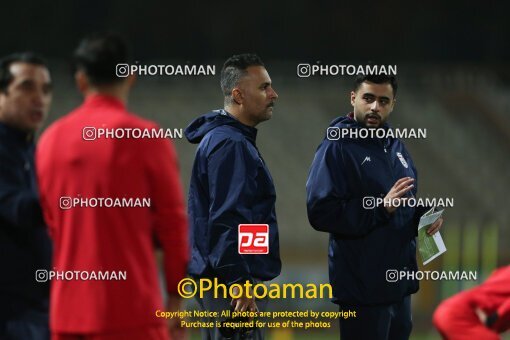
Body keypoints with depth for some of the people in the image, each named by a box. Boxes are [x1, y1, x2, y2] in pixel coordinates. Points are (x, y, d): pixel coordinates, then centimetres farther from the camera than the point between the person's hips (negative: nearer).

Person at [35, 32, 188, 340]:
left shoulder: (51, 139, 7)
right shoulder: (145, 137, -7)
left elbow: (51, 222, 14)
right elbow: (172, 221, -3)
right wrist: (176, 298, 6)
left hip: (66, 312, 5)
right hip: (130, 312, -5)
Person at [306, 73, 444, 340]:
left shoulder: (395, 146, 13)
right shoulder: (337, 147, -12)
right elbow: (321, 213, -21)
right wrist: (381, 207, -27)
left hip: (400, 280, 8)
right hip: (363, 287, -8)